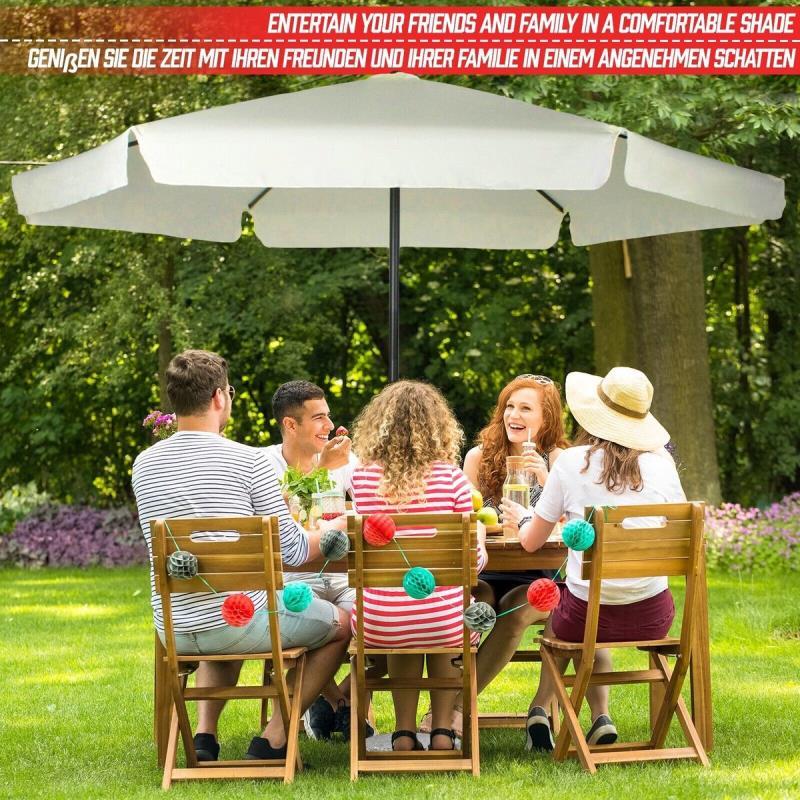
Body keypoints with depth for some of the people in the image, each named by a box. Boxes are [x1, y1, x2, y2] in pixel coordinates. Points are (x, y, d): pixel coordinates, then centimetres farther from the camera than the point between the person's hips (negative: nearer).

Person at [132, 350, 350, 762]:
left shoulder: (144, 464, 2)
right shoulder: (247, 460, -14)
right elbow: (291, 550, -10)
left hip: (174, 632, 6)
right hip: (242, 623, -6)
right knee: (340, 623, 19)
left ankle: (204, 734, 20)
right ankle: (273, 739, 10)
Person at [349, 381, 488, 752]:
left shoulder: (363, 476, -3)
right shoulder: (451, 476, -7)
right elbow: (475, 557, -2)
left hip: (380, 624, 1)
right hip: (444, 623, -1)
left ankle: (404, 731, 31)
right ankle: (442, 729, 30)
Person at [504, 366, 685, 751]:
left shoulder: (572, 463, -6)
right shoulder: (661, 462, -2)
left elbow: (531, 542, 2)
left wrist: (521, 518, 25)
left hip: (589, 614, -2)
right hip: (653, 617, 2)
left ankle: (540, 711, 29)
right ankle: (600, 718, 26)